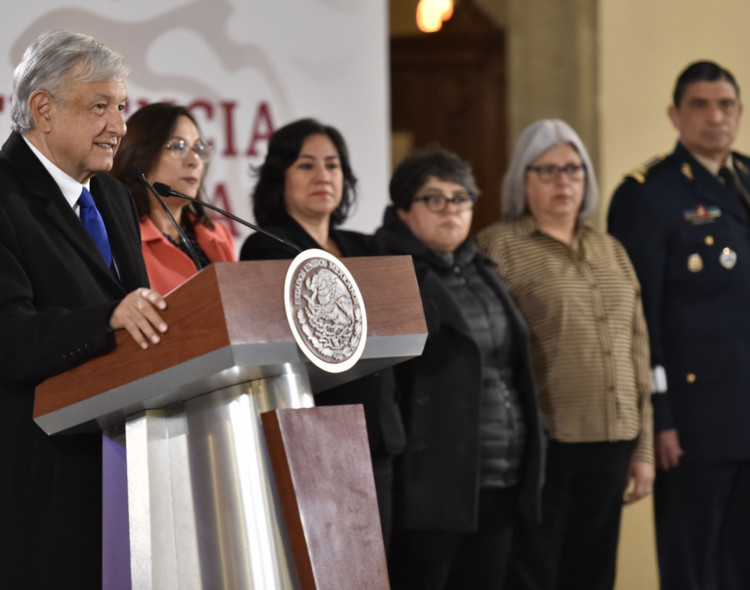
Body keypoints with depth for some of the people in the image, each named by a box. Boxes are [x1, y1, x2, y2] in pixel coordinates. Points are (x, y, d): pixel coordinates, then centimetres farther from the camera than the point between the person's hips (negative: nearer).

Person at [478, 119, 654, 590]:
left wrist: (644, 447, 13)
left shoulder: (611, 251, 16)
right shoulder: (498, 247, -3)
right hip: (539, 445, -5)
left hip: (608, 445, 5)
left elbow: (637, 353, 17)